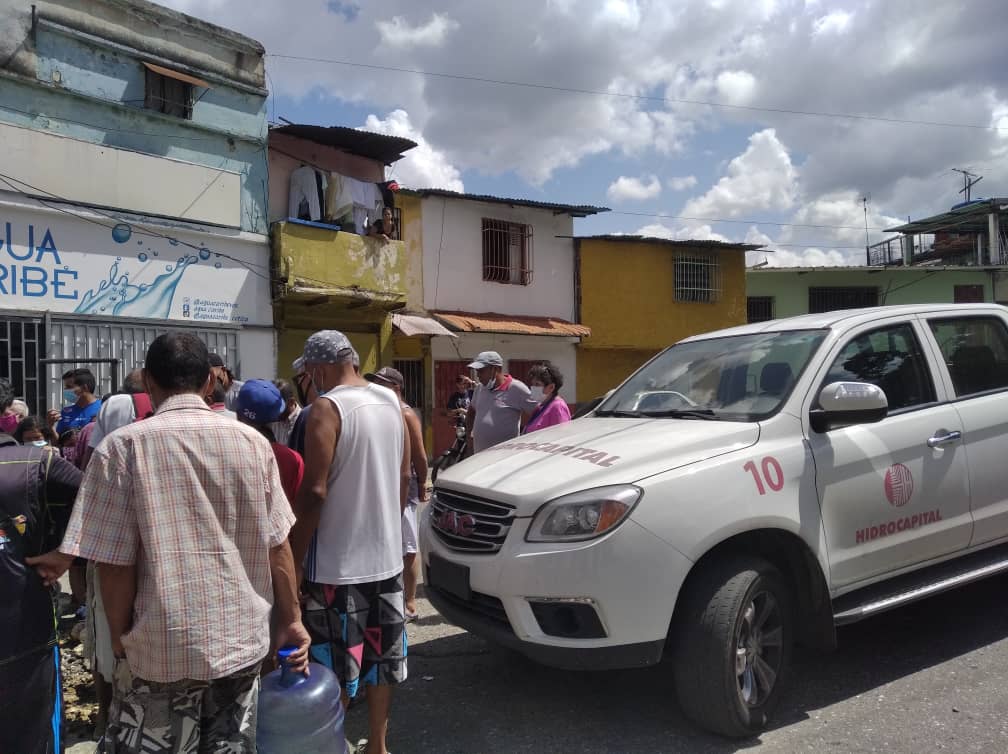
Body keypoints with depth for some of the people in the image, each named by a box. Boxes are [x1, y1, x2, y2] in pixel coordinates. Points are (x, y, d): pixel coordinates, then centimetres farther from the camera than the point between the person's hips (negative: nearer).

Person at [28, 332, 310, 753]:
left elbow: (115, 564, -10)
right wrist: (292, 619, 10)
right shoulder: (253, 442, -3)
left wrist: (120, 641, 5)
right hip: (243, 640, 3)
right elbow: (277, 546, -1)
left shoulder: (123, 447, -10)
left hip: (162, 649, -3)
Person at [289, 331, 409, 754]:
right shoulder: (390, 401, 6)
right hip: (386, 554, 7)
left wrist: (294, 558, -12)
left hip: (338, 562, -7)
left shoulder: (327, 406, -15)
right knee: (379, 656, 18)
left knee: (333, 667, 7)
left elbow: (315, 491, -20)